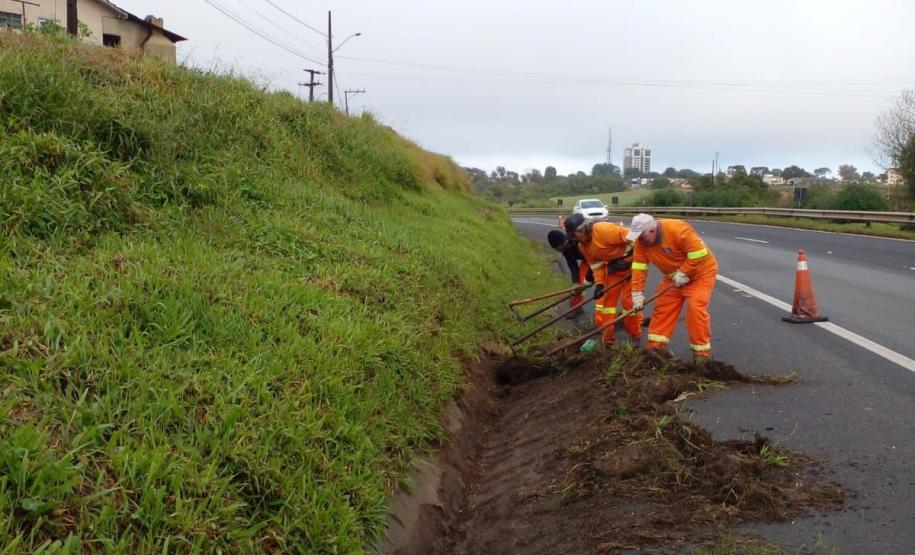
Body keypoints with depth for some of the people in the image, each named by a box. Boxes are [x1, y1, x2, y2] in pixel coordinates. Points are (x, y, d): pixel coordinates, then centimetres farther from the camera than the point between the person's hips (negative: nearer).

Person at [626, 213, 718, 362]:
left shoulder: (677, 230, -33)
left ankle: (701, 352, -8)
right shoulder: (641, 241, -12)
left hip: (700, 272, -7)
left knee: (695, 309, -17)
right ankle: (656, 346, 13)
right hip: (673, 277, 7)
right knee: (662, 308, 4)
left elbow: (699, 252, -33)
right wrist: (637, 292, -16)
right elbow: (638, 267, -10)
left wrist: (684, 273, -28)